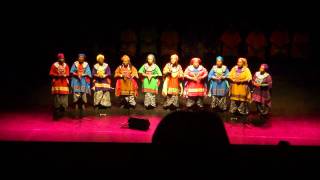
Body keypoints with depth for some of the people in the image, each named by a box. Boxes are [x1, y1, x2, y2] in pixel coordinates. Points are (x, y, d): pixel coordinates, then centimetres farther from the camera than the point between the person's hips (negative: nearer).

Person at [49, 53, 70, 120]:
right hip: (57, 84, -3)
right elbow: (51, 74, -1)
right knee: (57, 100, -7)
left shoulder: (66, 65, 13)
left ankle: (61, 114, 12)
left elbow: (67, 74, 7)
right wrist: (58, 75, -13)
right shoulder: (54, 65, 3)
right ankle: (56, 115, -1)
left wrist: (64, 75, -14)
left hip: (64, 84, 4)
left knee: (64, 100, 1)